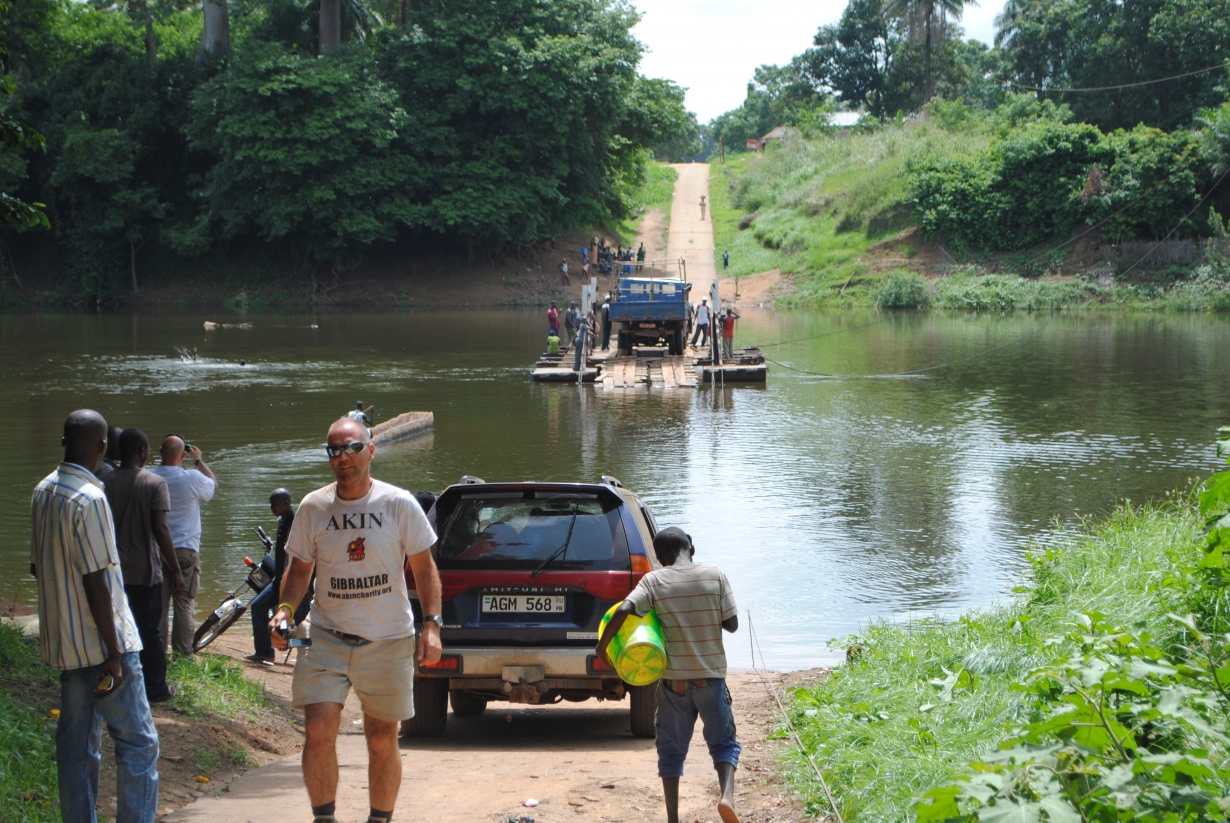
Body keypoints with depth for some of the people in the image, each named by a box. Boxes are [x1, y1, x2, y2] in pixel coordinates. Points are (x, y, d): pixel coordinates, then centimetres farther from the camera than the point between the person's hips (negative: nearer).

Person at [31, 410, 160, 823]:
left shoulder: (42, 492, 8)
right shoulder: (90, 498, -18)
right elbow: (96, 583, -19)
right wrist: (114, 653, -16)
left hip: (64, 642, 8)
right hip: (101, 644, -8)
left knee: (76, 745, 11)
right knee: (138, 743, -2)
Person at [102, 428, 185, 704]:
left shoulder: (105, 483, 1)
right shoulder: (154, 483, -10)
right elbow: (160, 529, -14)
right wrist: (176, 570, -8)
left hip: (113, 570, 3)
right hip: (145, 570, -3)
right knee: (150, 631, 7)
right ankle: (156, 689, 14)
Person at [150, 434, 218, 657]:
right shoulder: (192, 479, -11)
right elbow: (214, 484, 11)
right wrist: (199, 460, 19)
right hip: (186, 550, -2)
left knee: (158, 604, 8)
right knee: (185, 605, 3)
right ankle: (183, 654, 4)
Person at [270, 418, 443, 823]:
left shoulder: (399, 505, -4)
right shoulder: (313, 508, 0)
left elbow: (424, 567, 2)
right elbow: (300, 567, 10)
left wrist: (432, 624, -7)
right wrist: (284, 609, -7)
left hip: (388, 640, -1)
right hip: (327, 636, 1)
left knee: (382, 738, 8)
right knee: (318, 730, -13)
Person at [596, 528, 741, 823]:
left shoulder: (654, 581, -5)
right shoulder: (714, 575, -3)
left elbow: (623, 611, -19)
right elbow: (732, 624, -2)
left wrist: (602, 645, -7)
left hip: (673, 677, 0)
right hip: (711, 675, 0)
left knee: (671, 748, 13)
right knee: (723, 741, 11)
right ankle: (727, 794, -15)